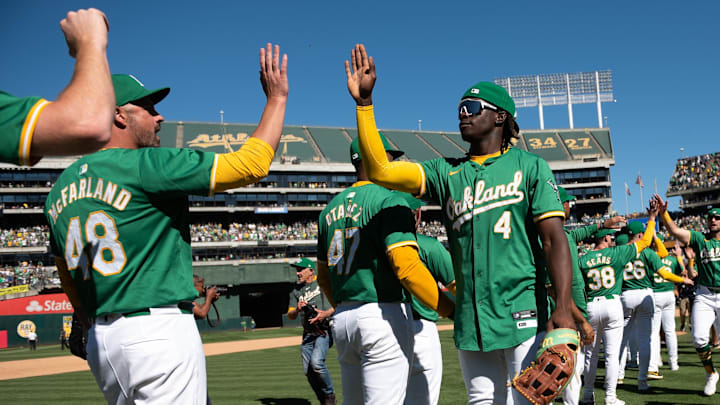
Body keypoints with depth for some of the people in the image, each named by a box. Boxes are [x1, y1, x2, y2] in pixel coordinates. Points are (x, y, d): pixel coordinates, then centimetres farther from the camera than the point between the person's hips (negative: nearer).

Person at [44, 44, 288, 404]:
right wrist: (277, 98, -2)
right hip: (160, 331, -8)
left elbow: (69, 282, 19)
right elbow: (251, 164, -14)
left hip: (101, 339, 9)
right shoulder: (147, 165, -12)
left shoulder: (60, 189, 12)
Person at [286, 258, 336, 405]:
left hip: (324, 330, -6)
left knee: (316, 362, -24)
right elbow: (290, 316, 11)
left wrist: (326, 313, -19)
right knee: (308, 371, 1)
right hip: (308, 334, 6)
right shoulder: (296, 291, 17)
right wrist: (297, 309, -12)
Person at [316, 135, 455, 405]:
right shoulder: (389, 201, -10)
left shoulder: (330, 209, 15)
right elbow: (407, 266, -22)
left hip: (342, 319, 8)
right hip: (383, 316, -8)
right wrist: (452, 310, -18)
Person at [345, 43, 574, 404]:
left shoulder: (529, 166, 3)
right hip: (470, 320, 4)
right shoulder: (446, 172, 11)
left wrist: (563, 309, -16)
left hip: (523, 316, -4)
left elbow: (554, 239, -5)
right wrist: (364, 103, -4)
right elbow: (379, 170, -1)